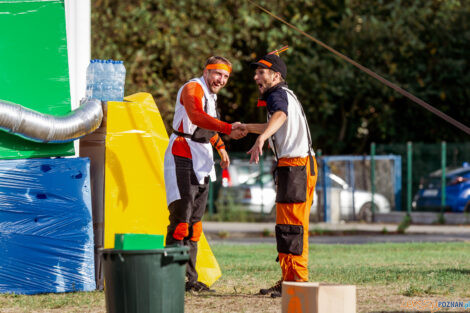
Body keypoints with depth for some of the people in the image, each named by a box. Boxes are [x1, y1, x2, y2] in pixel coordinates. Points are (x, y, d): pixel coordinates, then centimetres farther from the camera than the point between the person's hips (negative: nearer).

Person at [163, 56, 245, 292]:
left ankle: (189, 278, 11)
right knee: (182, 214, -16)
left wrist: (220, 148, 44)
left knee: (195, 219, 9)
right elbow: (196, 116, -35)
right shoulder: (193, 89, -14)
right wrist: (228, 129, -45)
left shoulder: (210, 95, 17)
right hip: (183, 159, -10)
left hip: (201, 162, 10)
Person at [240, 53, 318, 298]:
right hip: (292, 166, 11)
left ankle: (298, 281, -14)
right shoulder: (284, 95, 22)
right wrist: (247, 128, 47)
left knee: (292, 226, -12)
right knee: (286, 225, 15)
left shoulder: (278, 94, -10)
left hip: (296, 165, -11)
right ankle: (288, 280, 21)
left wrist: (261, 139, -51)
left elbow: (280, 116, -34)